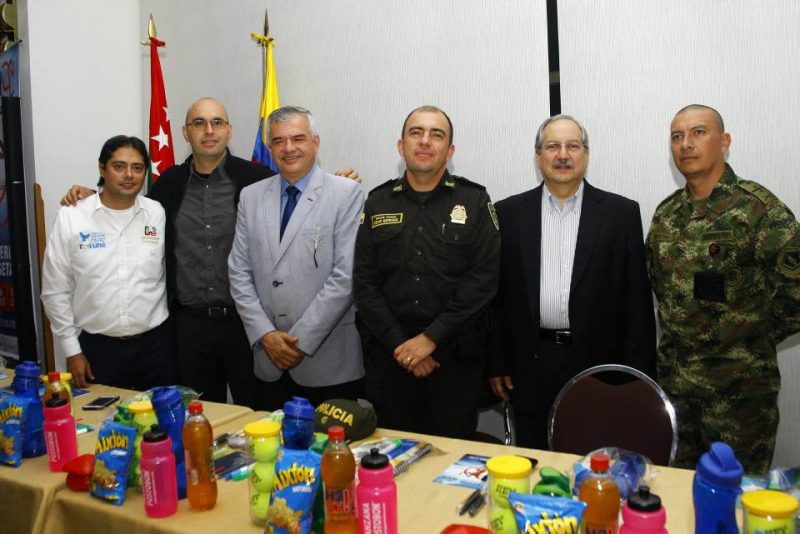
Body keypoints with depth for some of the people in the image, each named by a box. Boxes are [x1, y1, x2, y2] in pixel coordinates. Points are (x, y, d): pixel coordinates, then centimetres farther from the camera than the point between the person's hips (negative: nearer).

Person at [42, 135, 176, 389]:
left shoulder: (159, 214, 0)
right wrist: (71, 349, 1)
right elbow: (55, 291, 2)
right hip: (97, 346, 0)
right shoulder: (70, 218, -2)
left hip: (154, 344, 1)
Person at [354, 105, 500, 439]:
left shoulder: (475, 201, 0)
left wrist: (430, 338, -12)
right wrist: (399, 344, -8)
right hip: (390, 354, 2)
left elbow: (484, 278, -8)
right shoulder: (378, 203, 6)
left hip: (455, 354, -1)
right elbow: (365, 283, 2)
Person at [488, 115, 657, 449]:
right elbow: (497, 295, 5)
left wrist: (638, 375, -2)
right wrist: (496, 364, 3)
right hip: (531, 367, 1)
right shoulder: (509, 214, 4)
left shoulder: (621, 213, 1)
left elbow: (637, 299, 0)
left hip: (599, 365, -1)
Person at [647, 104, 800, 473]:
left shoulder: (759, 208, -13)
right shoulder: (666, 213, 6)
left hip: (739, 384, -5)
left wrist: (753, 341, -7)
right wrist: (680, 336, 9)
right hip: (673, 377, 5)